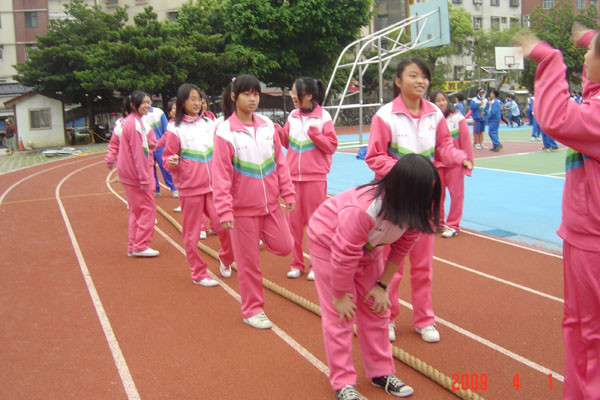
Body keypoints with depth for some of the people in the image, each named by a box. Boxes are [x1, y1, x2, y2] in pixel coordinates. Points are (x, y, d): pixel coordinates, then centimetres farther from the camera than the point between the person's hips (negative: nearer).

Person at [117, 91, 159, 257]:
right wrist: (145, 179, -20)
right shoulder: (135, 124, -18)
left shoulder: (133, 121, 13)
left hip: (130, 173, 10)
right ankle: (140, 246, 2)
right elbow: (138, 153, -21)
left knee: (136, 209, 16)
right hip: (135, 174, -10)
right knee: (147, 208, -3)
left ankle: (133, 247, 23)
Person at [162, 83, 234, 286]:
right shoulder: (176, 129, -4)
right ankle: (198, 274, 21)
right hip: (190, 188, -3)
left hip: (212, 186, 3)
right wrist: (171, 162, -22)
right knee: (192, 233, 5)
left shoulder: (209, 124, 8)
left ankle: (225, 259, 24)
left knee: (224, 226, -5)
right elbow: (167, 158, -1)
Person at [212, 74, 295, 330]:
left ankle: (260, 236, 33)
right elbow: (221, 175, -12)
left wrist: (288, 193, 5)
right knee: (248, 262, 6)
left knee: (283, 246, 4)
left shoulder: (267, 126, 2)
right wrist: (224, 211, -15)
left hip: (271, 203, 4)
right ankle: (253, 310, 23)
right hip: (243, 208, -4)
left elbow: (280, 162, 8)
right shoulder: (225, 132, -11)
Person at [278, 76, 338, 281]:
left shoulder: (323, 116, -6)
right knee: (294, 220, 8)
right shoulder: (292, 116, 6)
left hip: (315, 177, -4)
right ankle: (297, 263, 21)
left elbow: (332, 146, -6)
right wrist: (279, 133, -3)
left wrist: (314, 133, -19)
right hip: (292, 176, 4)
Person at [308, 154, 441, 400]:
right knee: (338, 315, -4)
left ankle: (381, 373, 24)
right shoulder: (364, 210, -42)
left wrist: (382, 286, -4)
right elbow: (344, 255, -31)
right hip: (328, 241, -6)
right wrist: (340, 296, -18)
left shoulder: (413, 209, -21)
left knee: (376, 310, 9)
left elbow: (401, 248, -5)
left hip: (367, 245, 7)